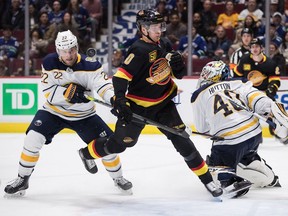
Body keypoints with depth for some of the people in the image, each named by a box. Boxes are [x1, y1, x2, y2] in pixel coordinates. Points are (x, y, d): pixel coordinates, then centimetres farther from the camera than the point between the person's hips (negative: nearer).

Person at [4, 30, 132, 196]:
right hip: (54, 110, 0)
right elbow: (49, 93, -17)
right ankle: (22, 180, -3)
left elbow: (103, 84, -28)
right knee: (33, 138, -20)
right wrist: (68, 92, -34)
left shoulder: (89, 65, -18)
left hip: (83, 114, 0)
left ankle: (118, 177, 20)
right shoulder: (50, 63, -15)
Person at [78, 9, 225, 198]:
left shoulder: (164, 45, 0)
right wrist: (120, 101, -40)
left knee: (181, 138, -3)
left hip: (163, 102, 5)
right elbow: (120, 76, -29)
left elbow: (179, 74, 9)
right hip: (138, 105, -5)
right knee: (121, 142, 5)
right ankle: (87, 153, 33)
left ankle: (207, 179, 0)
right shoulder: (140, 50, -22)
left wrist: (178, 64, -13)